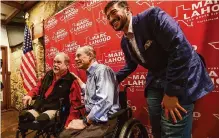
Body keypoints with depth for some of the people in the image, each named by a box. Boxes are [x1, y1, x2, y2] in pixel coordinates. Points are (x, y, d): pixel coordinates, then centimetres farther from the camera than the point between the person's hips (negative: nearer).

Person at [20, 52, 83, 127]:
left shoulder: (71, 81, -10)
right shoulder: (49, 74, 12)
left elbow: (75, 104, -13)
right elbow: (39, 87, 29)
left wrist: (69, 123, -21)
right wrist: (29, 95, 7)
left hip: (55, 110, -6)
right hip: (39, 108, 7)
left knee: (41, 119, -35)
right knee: (22, 116, -15)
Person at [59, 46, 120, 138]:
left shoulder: (102, 70, -15)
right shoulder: (90, 74, 13)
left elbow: (105, 101, -26)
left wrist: (85, 121, -18)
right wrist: (78, 80, 27)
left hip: (103, 120, -8)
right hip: (91, 118, 8)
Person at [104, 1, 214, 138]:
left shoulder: (151, 16, -17)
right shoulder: (125, 41, 7)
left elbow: (181, 48, -25)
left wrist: (171, 92, -23)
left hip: (181, 81, -7)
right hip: (155, 83, 8)